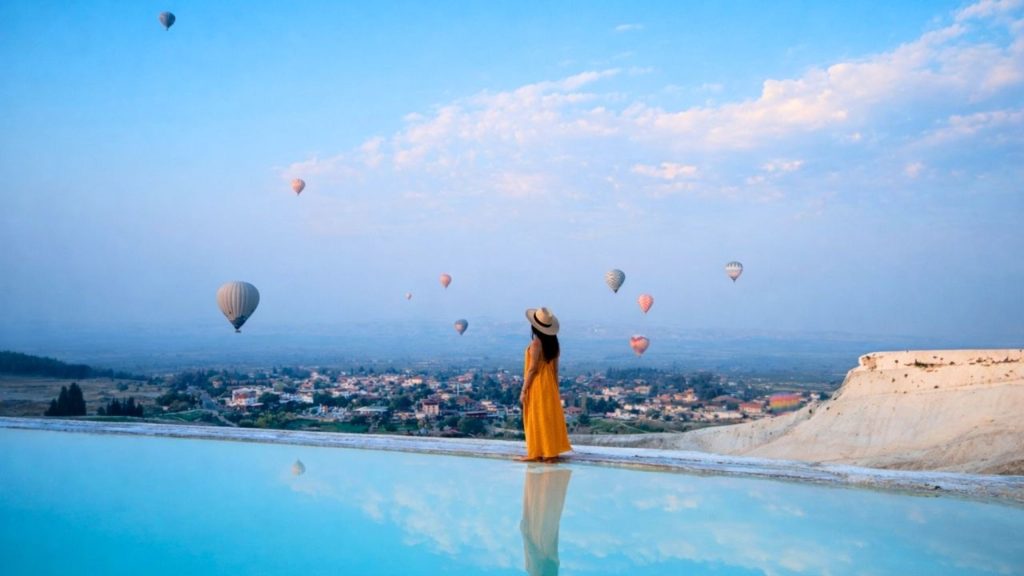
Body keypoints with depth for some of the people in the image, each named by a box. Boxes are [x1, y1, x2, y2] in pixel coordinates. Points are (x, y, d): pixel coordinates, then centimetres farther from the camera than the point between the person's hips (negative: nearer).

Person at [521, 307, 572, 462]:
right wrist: (555, 387, 16)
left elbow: (532, 369, -18)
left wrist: (524, 391, -12)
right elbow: (555, 368, 9)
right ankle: (551, 451, 15)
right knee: (550, 417, 10)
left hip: (537, 385, -7)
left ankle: (536, 453, 5)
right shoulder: (553, 342, 5)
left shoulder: (536, 343, -17)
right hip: (549, 384, 7)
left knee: (537, 419, 0)